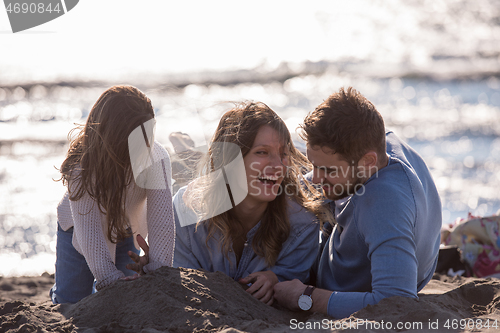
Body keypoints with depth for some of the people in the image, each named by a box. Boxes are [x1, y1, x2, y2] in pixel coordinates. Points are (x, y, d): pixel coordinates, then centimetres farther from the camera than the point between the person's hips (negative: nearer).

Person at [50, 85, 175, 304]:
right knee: (70, 302, 3)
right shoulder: (83, 164, -39)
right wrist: (110, 279, -50)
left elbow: (162, 219, -38)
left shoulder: (157, 158, -33)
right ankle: (58, 294, 39)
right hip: (77, 228, -2)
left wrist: (159, 269, -51)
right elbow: (88, 230, -41)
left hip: (128, 230, 2)